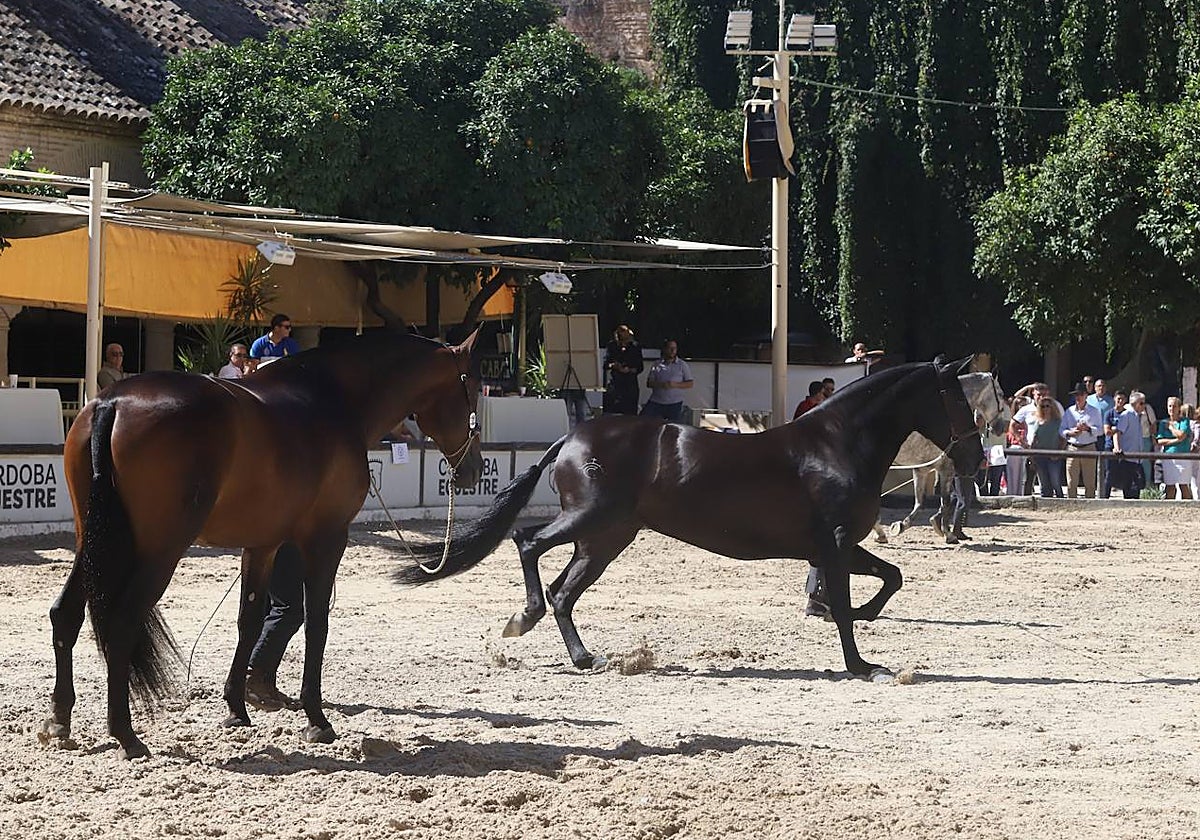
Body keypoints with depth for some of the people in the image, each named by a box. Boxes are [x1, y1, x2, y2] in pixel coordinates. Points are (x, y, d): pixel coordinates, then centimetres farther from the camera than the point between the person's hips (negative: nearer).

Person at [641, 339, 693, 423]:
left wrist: (675, 385, -15)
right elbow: (649, 383, 4)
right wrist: (661, 385, -17)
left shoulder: (682, 365, 4)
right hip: (655, 402, 1)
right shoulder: (657, 364, 7)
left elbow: (690, 384, 2)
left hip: (674, 404, -1)